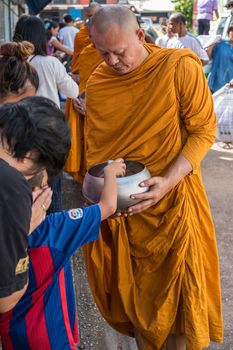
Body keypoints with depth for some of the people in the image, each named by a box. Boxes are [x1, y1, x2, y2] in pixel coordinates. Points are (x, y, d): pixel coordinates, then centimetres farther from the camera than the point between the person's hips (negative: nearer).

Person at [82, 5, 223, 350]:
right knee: (133, 290, 16)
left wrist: (168, 182, -21)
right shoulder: (96, 81, -1)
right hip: (121, 205, 4)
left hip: (171, 199, -3)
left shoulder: (180, 67, -14)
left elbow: (204, 131, -11)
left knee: (175, 291, 10)